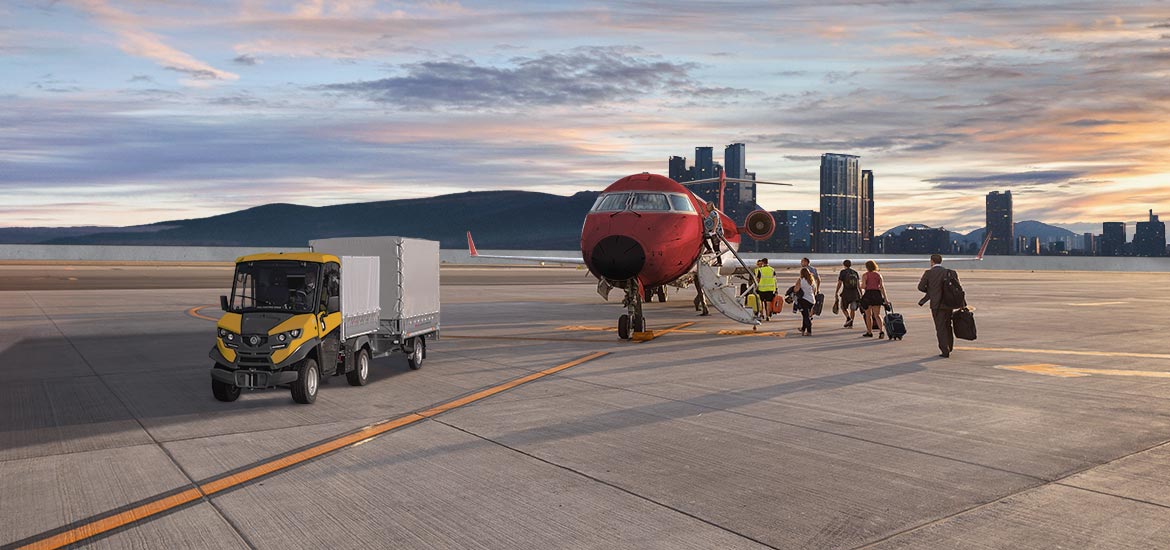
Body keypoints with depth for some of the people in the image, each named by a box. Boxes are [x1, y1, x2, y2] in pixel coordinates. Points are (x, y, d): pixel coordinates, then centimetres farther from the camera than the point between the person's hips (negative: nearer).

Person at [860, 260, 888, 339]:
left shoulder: (865, 275, -2)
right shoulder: (879, 275, 8)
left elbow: (863, 286, -13)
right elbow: (882, 287, 3)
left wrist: (861, 286, 11)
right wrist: (885, 298, 2)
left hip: (868, 294, -3)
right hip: (877, 294, 3)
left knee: (868, 315, 11)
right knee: (877, 315, 3)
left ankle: (869, 332, 19)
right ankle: (881, 330, -17)